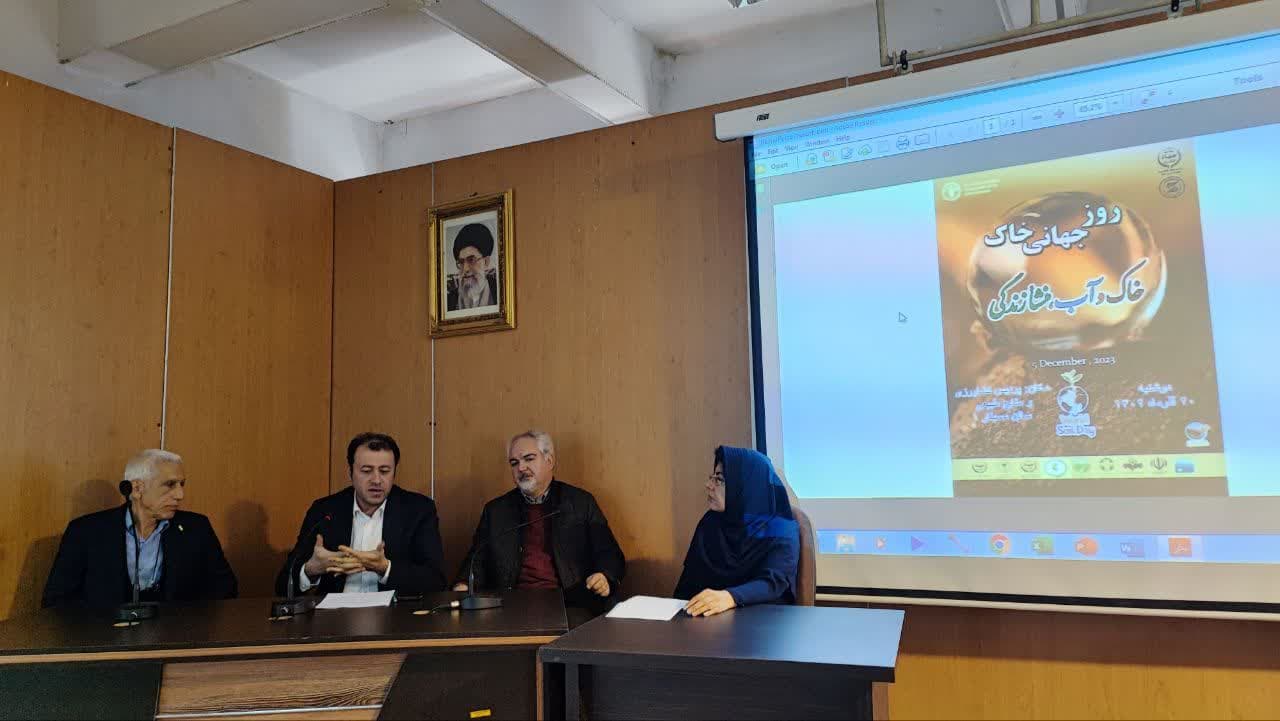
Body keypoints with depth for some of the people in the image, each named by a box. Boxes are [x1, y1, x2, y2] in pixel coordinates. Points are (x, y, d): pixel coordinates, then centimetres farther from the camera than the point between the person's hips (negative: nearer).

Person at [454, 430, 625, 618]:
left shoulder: (582, 502, 12)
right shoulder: (495, 510, 19)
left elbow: (610, 554, 9)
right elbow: (478, 560, 16)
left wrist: (605, 579, -13)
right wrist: (463, 586, -6)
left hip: (570, 605, -1)